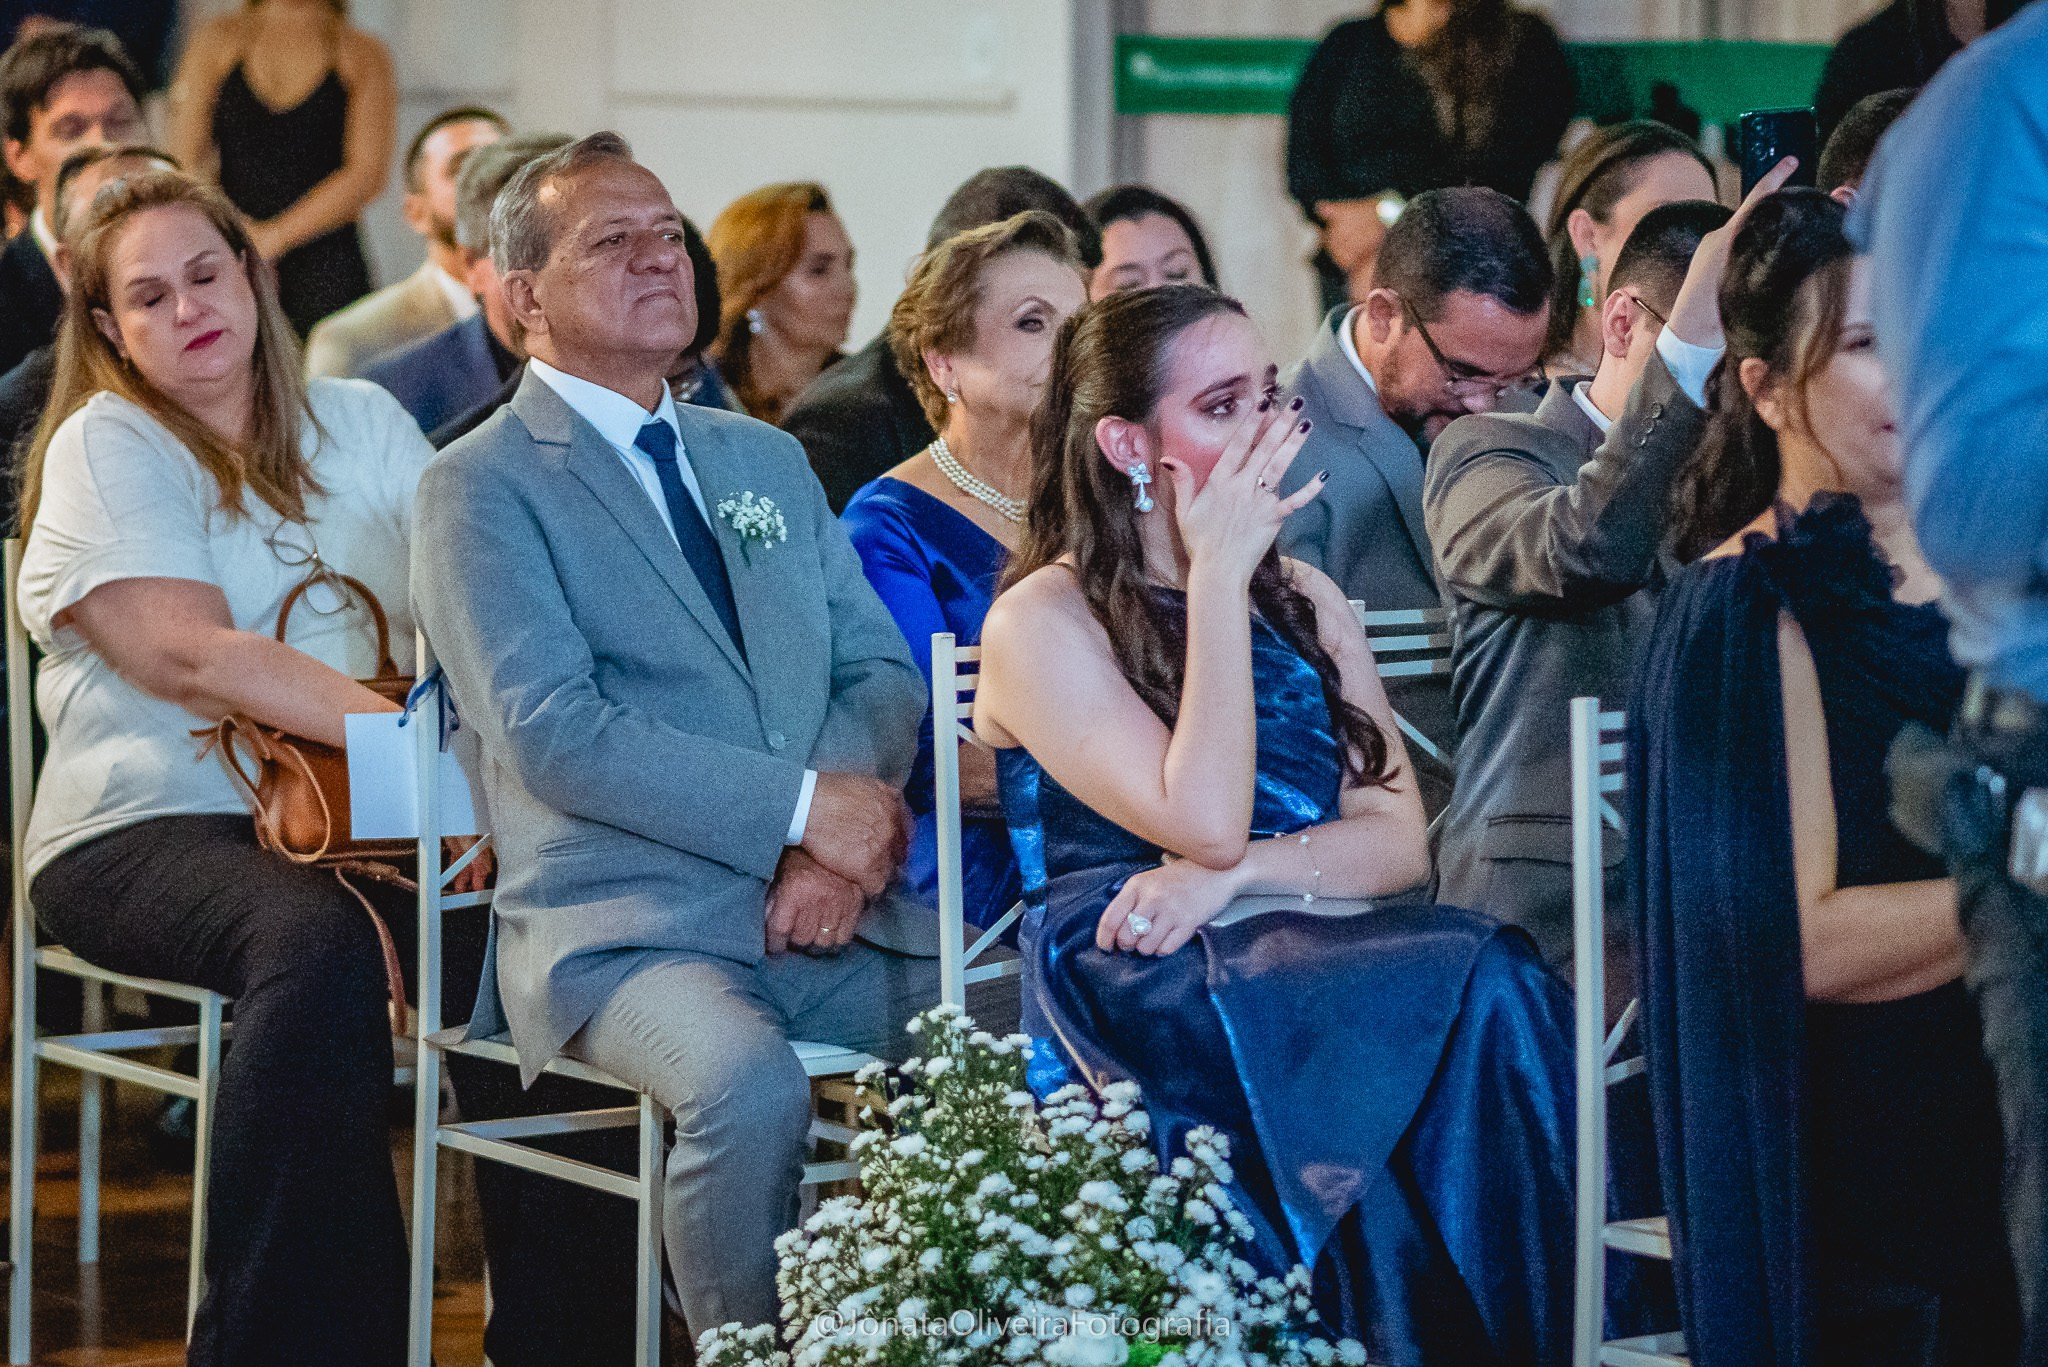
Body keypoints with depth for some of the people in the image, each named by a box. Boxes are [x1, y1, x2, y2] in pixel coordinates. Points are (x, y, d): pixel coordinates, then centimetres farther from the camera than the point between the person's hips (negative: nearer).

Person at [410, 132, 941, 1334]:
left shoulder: (766, 459, 22)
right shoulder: (483, 487, 1)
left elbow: (881, 669, 16)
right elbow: (550, 731, -11)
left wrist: (840, 843, -6)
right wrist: (801, 806, -15)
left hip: (823, 914, 6)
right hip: (626, 923, -5)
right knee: (747, 1087, -36)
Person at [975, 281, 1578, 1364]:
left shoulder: (1307, 603, 19)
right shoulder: (1042, 623, 0)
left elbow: (1399, 839, 8)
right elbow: (1204, 820, -14)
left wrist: (1236, 874, -12)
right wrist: (1217, 576, -9)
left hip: (1308, 953, 5)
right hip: (1135, 1002, -5)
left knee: (1496, 983, -29)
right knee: (1477, 982, -29)